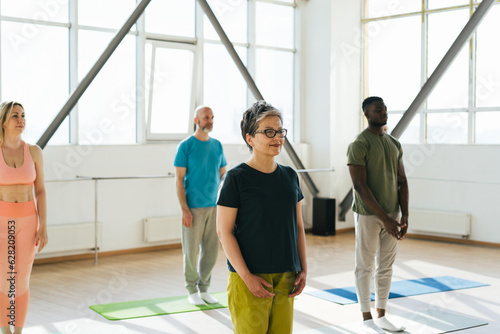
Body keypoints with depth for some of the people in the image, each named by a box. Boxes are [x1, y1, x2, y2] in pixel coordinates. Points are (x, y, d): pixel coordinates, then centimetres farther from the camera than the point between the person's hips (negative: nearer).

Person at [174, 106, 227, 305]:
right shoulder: (186, 146, -6)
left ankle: (204, 289, 21)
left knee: (211, 250, 8)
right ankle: (192, 291, 14)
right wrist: (184, 209, -14)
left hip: (214, 206, 5)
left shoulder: (217, 145, 9)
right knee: (192, 250, 1)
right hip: (193, 208, -5)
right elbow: (179, 179, -8)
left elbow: (223, 175, 16)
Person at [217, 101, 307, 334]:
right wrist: (247, 277, -15)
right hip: (248, 279, -5)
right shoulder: (235, 179, -7)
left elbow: (298, 226, 15)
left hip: (285, 278, 5)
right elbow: (224, 231, -10)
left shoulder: (289, 176, 10)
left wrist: (303, 269, 7)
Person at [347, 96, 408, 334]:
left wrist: (404, 215, 0)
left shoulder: (395, 144, 11)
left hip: (392, 214, 6)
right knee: (365, 267, 2)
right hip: (368, 214, -6)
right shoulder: (359, 144, -10)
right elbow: (360, 186, -15)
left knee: (386, 267, 11)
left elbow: (402, 181, 11)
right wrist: (385, 219, -17)